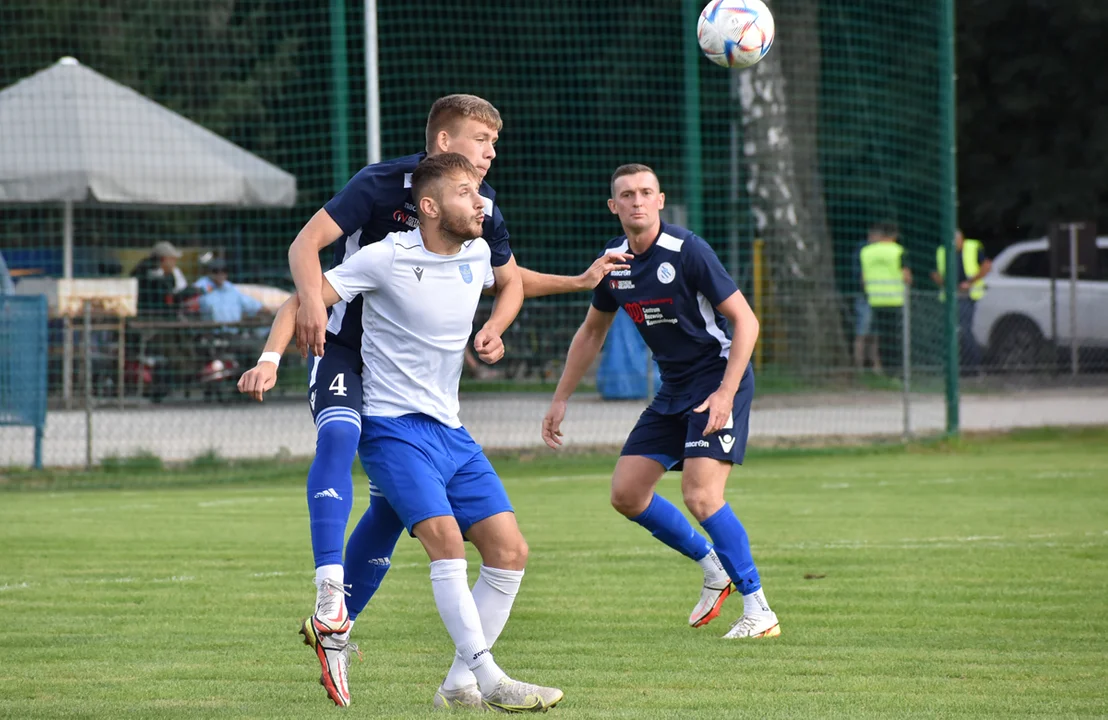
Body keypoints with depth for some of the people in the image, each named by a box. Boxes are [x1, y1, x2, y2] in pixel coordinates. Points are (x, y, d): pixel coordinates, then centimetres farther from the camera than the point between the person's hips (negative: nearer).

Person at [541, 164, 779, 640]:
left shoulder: (687, 252, -18)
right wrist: (560, 399, 19)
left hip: (719, 380, -8)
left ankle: (758, 612, -13)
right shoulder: (614, 261, 4)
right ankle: (714, 568, 21)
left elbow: (746, 320, -17)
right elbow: (592, 332, 20)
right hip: (673, 389, 8)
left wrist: (726, 393, -25)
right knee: (626, 494, 3)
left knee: (701, 495, -21)